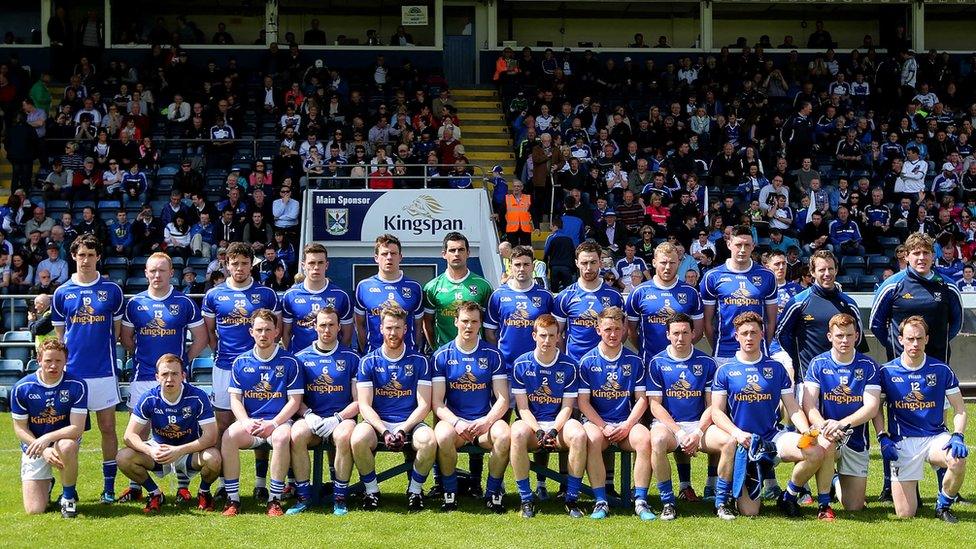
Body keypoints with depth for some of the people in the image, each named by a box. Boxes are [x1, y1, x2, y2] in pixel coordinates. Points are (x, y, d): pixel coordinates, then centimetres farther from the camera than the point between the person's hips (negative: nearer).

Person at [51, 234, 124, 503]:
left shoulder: (112, 290, 2)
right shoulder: (62, 293, 5)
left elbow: (116, 329, 9)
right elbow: (59, 334, 11)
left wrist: (101, 348, 3)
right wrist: (61, 360, 4)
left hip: (104, 370, -1)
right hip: (72, 370, 1)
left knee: (108, 427, 2)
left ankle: (109, 487, 10)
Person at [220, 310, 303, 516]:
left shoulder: (289, 362, 2)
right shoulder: (241, 362, 10)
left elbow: (294, 401, -1)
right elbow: (235, 399, 8)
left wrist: (273, 424, -13)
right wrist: (246, 422, -11)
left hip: (278, 421, -2)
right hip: (249, 421, 2)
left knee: (282, 437, -37)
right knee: (229, 436, -30)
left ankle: (275, 500, -26)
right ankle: (232, 499, -22)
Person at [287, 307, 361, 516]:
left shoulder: (351, 358, 7)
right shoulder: (301, 357, 11)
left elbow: (358, 401, 3)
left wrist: (337, 418, -12)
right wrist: (309, 415, -11)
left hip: (342, 418, -1)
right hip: (312, 418, 1)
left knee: (343, 436, -36)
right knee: (296, 435, -32)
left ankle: (340, 498, -21)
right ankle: (303, 497, -19)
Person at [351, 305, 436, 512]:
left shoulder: (418, 361, 4)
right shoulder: (369, 362, 4)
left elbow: (424, 405, -1)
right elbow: (364, 405, -2)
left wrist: (402, 430, -16)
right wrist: (384, 432, -18)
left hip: (410, 423, 0)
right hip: (378, 423, 0)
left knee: (428, 440, -32)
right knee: (358, 439, -33)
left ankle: (415, 489, -6)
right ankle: (371, 490, -8)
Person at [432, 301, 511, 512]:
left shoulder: (492, 355, 5)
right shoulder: (442, 356, 4)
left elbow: (503, 399, 1)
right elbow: (437, 403, -1)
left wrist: (486, 421, -18)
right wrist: (457, 422, -20)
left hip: (485, 421, 1)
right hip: (453, 419, -1)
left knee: (504, 435, -32)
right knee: (443, 437, -34)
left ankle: (493, 492, -10)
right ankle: (450, 493, -12)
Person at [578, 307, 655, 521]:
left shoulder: (634, 361, 7)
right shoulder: (588, 361, 3)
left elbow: (641, 399, 5)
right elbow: (583, 402, 0)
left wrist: (626, 426, -10)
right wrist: (603, 427, -12)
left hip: (627, 423, 1)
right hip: (596, 421, -1)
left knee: (644, 438, -31)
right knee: (592, 439, -35)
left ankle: (640, 501, -24)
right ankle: (600, 502, -29)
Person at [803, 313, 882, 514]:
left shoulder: (868, 366, -2)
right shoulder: (818, 364, -2)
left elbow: (872, 407, -12)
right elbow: (809, 405, -8)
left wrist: (842, 424, -27)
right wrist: (824, 426, -29)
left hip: (856, 440, 1)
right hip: (826, 433, -1)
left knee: (855, 507, -1)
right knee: (826, 444, -40)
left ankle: (837, 481, 36)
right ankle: (824, 504, -20)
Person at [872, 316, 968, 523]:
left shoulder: (941, 370, 2)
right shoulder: (887, 372, 1)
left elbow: (960, 410, 5)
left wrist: (957, 436, -13)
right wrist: (882, 438, -3)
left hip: (935, 437, 1)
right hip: (902, 442, -1)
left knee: (958, 460, -36)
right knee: (905, 514, -8)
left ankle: (944, 506, -6)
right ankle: (910, 489, 30)